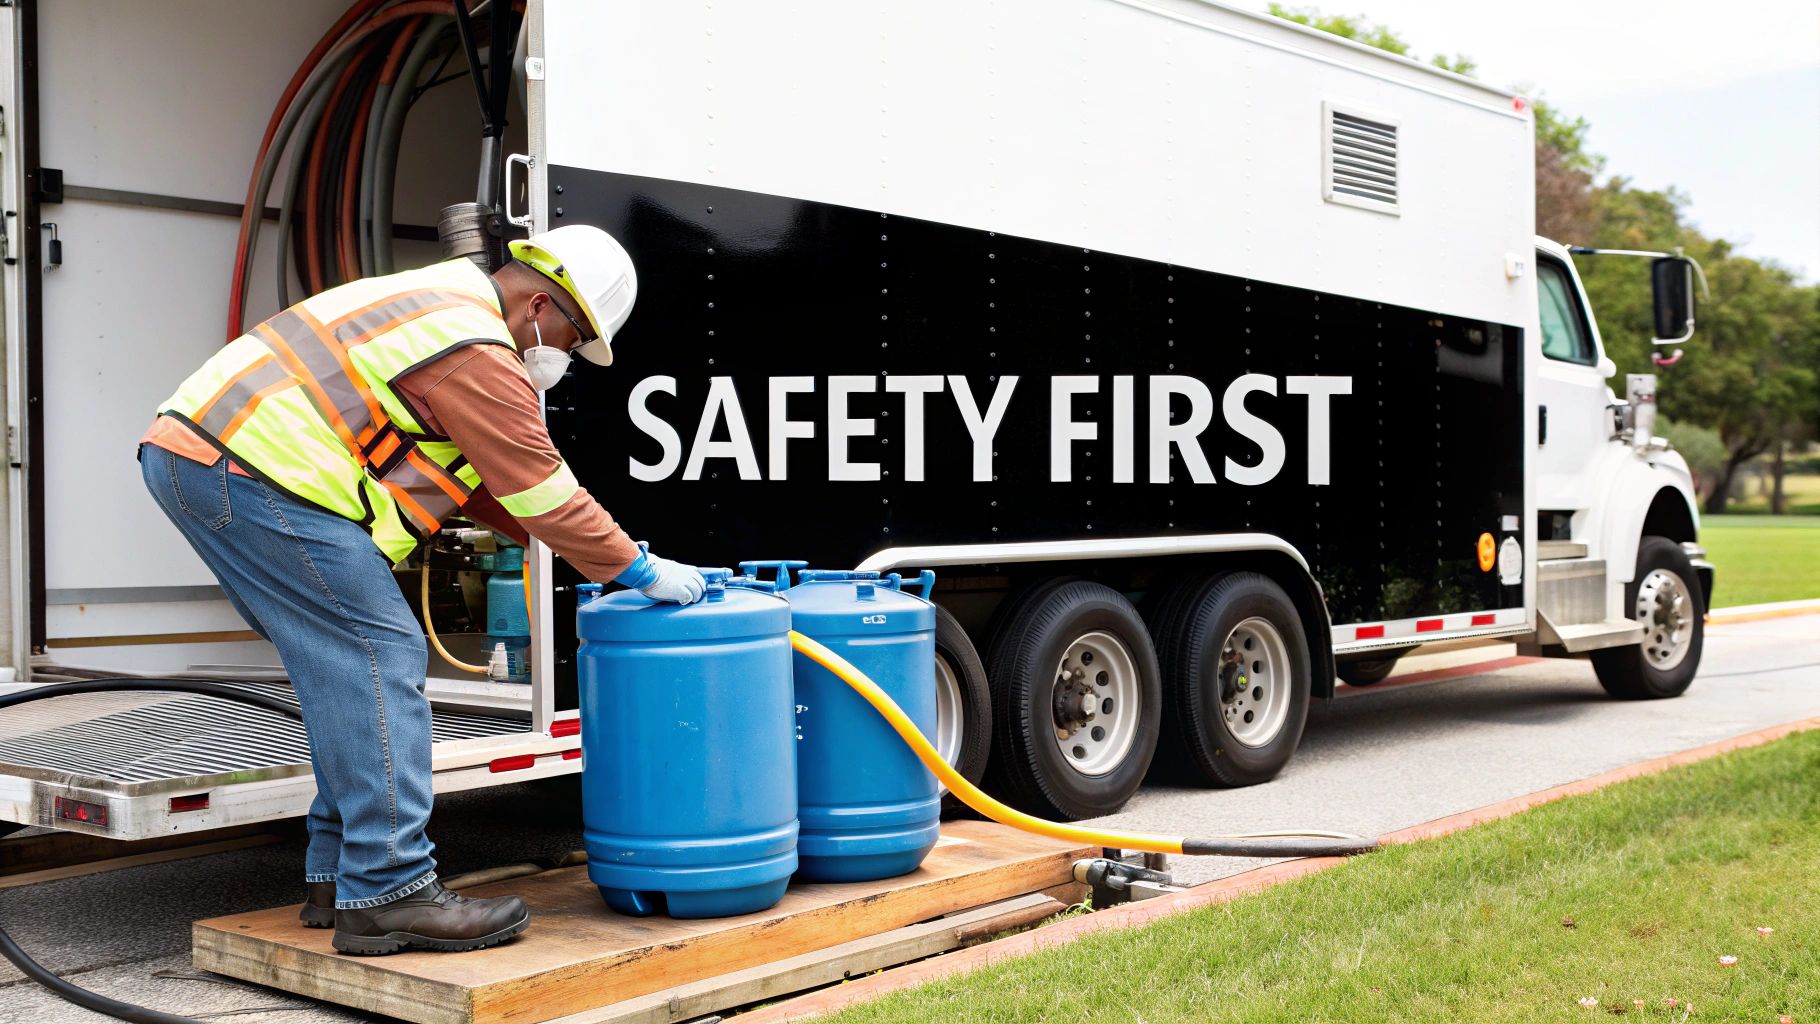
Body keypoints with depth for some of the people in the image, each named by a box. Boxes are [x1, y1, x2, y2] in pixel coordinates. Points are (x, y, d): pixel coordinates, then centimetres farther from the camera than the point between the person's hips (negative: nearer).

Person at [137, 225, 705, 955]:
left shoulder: (443, 303, 23)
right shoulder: (476, 354, -11)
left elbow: (487, 483, 27)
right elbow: (544, 491, -8)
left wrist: (584, 548, 25)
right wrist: (642, 572, 3)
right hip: (253, 471, -11)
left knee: (346, 666, 14)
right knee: (378, 658, -10)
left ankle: (340, 873, 19)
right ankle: (387, 894, -10)